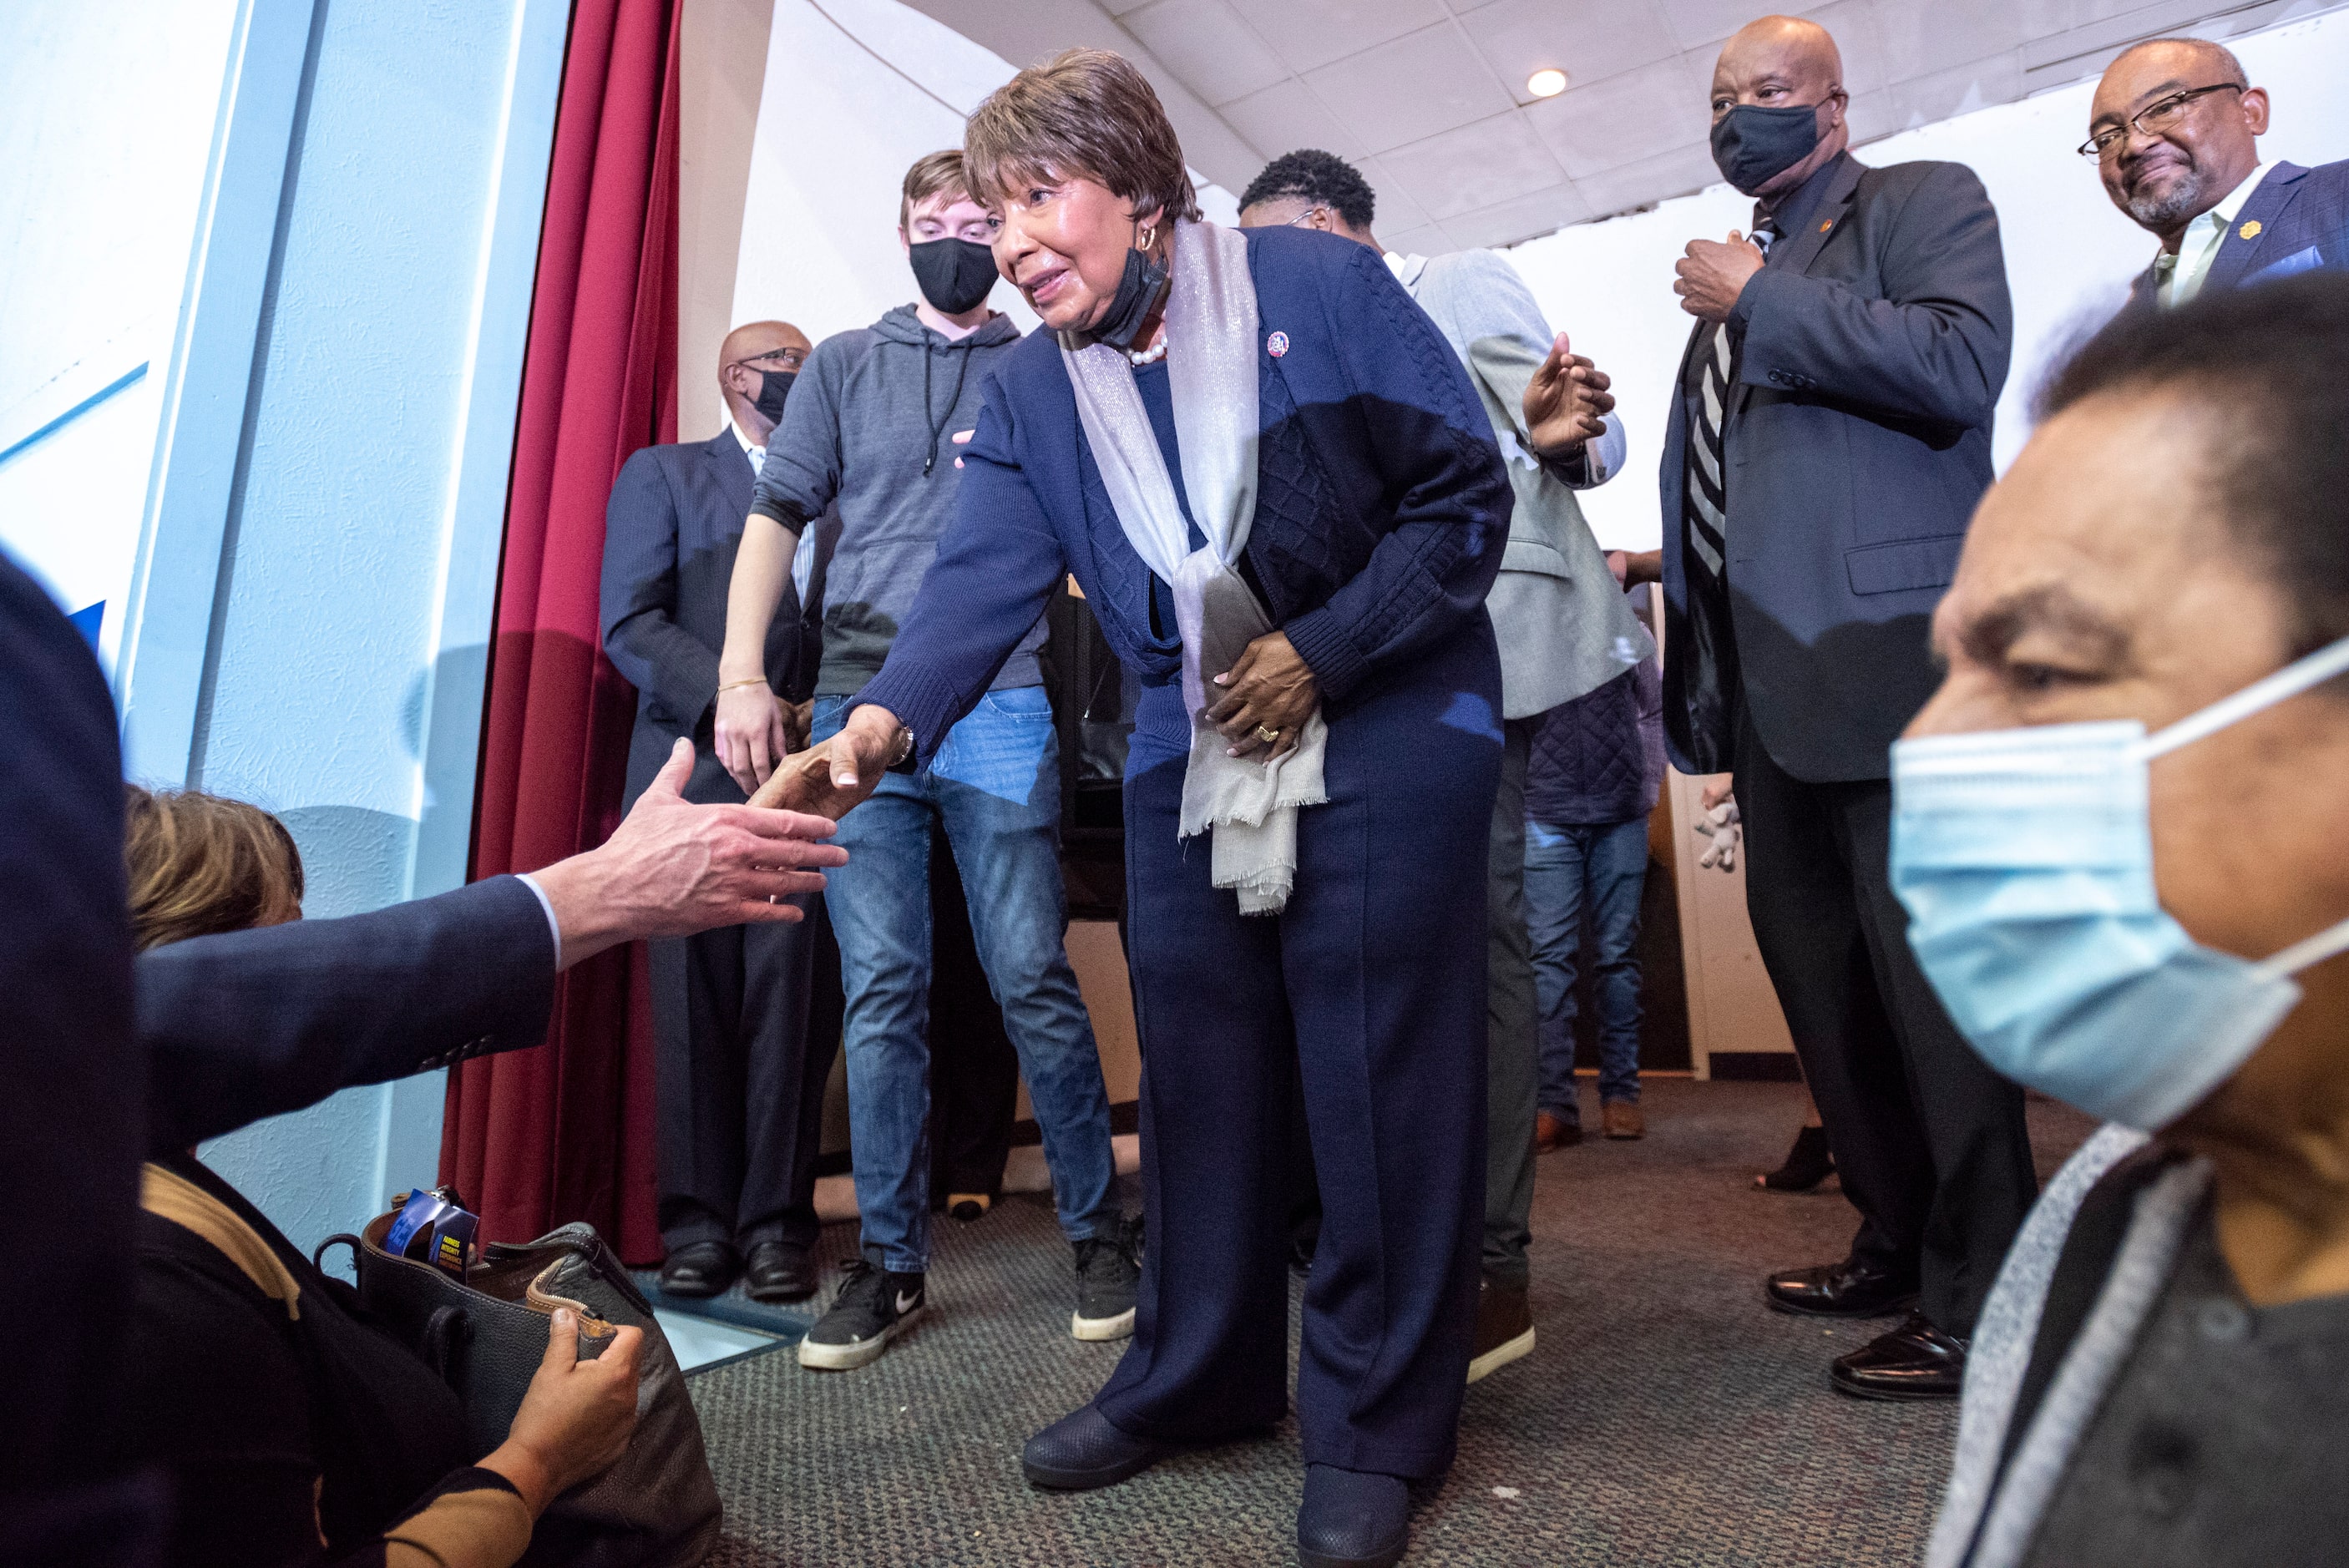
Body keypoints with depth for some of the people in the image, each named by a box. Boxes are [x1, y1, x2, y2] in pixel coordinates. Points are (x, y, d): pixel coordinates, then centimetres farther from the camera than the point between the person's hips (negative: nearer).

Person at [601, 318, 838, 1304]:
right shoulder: (664, 475, 12)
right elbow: (631, 623, -1)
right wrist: (729, 700, -14)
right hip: (697, 774, -1)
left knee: (790, 996, -2)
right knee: (695, 996, 0)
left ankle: (778, 1222, 5)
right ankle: (699, 1221, 9)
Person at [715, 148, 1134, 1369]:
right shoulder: (843, 366, 18)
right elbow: (777, 515, 11)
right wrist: (743, 674, -2)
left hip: (1000, 709, -1)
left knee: (1032, 978, -3)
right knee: (879, 991, 3)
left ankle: (1098, 1232, 12)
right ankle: (891, 1261, 14)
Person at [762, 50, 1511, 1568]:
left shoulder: (1320, 283, -4)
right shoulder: (1031, 391, 6)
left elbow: (1467, 492, -5)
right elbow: (983, 578, -9)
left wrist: (1321, 652, -13)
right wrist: (885, 720, -27)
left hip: (1386, 736, -3)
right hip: (1188, 761, 4)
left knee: (1378, 1082, -1)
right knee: (1199, 1076, 10)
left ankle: (1377, 1424, 17)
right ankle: (1195, 1376, 30)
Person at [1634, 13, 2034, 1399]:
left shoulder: (1923, 201, 6)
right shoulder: (1745, 268, 26)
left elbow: (1964, 363, -14)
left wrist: (1762, 301, -7)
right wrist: (1702, 689, 19)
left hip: (1887, 654, -7)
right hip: (1768, 680, 8)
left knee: (1931, 978, -6)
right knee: (1817, 973, 11)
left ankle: (1981, 1303, 7)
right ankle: (1897, 1243, 26)